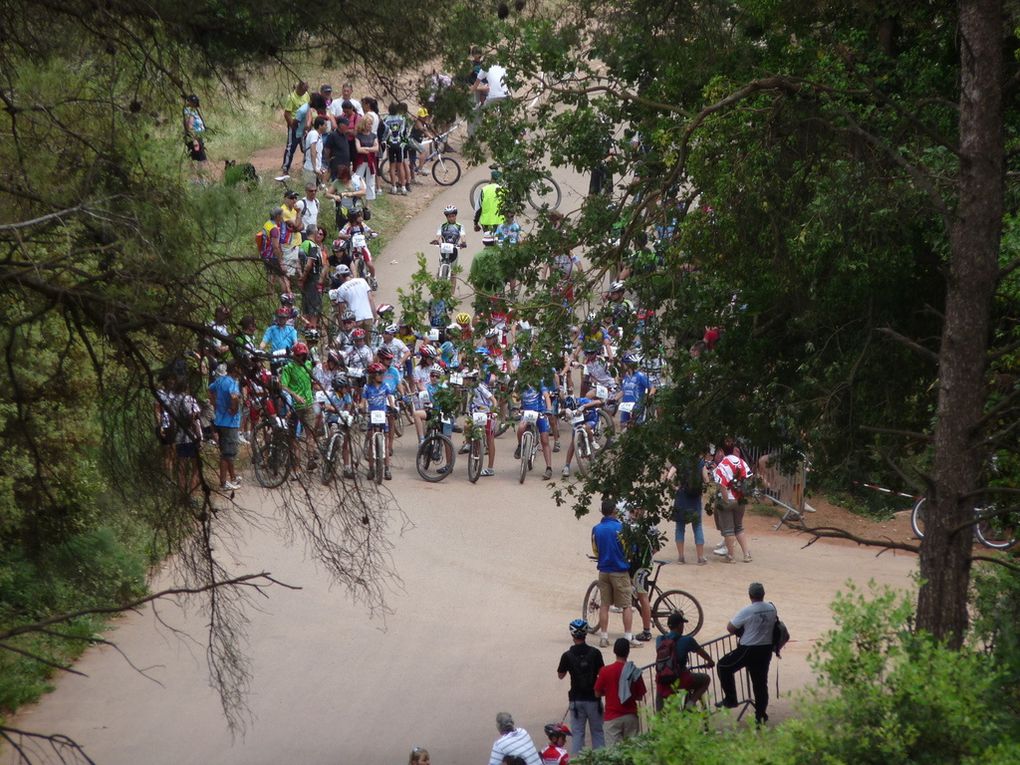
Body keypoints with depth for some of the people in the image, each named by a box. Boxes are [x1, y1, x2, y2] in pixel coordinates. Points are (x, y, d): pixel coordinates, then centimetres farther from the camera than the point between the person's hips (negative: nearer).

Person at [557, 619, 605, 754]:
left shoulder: (567, 655, -7)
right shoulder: (595, 653, -9)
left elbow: (561, 675, 6)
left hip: (576, 699, 0)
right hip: (593, 697, 0)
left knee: (577, 733, 5)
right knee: (597, 732, 10)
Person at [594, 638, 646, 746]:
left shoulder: (605, 671, -7)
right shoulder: (634, 672, -2)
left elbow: (597, 693, 2)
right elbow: (640, 696, 4)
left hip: (612, 717, -2)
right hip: (630, 716, 2)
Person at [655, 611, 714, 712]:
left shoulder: (660, 640, 4)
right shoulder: (687, 640, -6)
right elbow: (701, 652, 13)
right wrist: (710, 661, 34)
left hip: (661, 681, 5)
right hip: (679, 679, -5)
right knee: (706, 679, 20)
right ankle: (691, 702, 4)